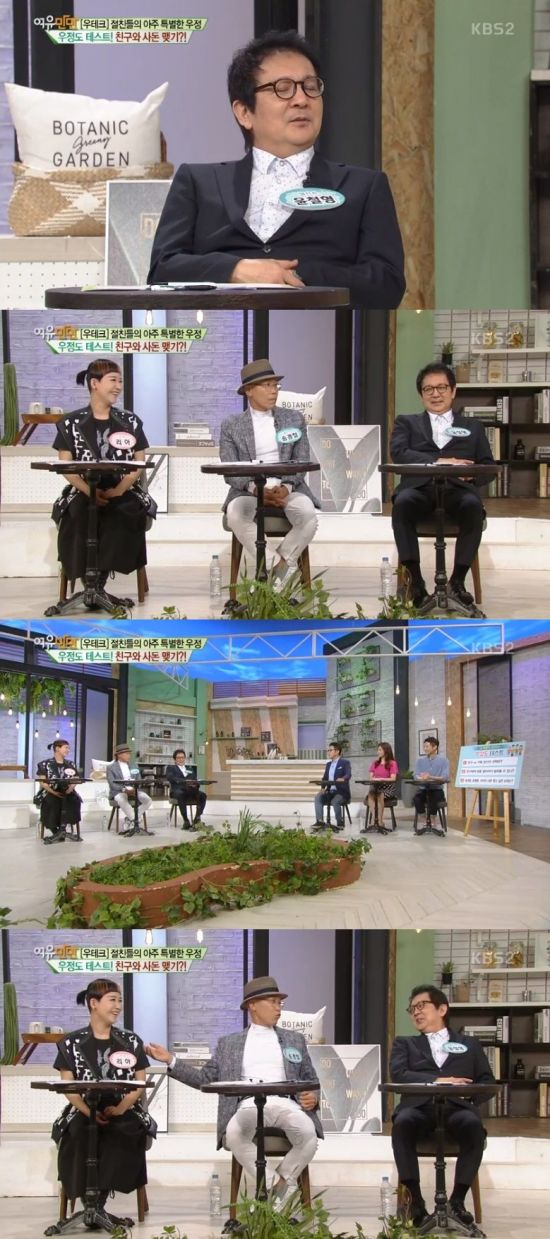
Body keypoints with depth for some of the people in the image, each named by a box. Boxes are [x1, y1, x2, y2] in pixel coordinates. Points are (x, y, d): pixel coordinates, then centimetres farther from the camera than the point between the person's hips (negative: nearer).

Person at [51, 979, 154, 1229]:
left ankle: (97, 1203, -30)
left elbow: (139, 1085, 7)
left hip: (122, 1112, 1)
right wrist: (89, 1111, -17)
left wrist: (119, 1109, -12)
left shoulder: (131, 1041, 14)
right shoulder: (72, 1043, 10)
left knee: (124, 1134, -34)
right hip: (84, 1111, -1)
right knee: (79, 1133, -36)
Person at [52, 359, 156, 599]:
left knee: (126, 515, -34)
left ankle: (98, 581, -28)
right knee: (78, 515, -36)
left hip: (122, 492, 1)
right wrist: (89, 491, -16)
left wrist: (119, 491, -12)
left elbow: (139, 464, 7)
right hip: (83, 492, -1)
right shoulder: (71, 423, 9)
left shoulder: (130, 422, 14)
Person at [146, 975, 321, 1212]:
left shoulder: (294, 1040, 26)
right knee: (234, 1134, -37)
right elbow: (205, 1078, 20)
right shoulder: (228, 1044, 23)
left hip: (286, 1105, 1)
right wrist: (171, 1061, 10)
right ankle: (276, 1183, -20)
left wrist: (313, 1097, 1)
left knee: (308, 1135, -34)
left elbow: (312, 1082, 24)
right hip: (248, 1107, -1)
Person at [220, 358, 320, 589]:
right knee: (236, 515, -35)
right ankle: (278, 565, -25)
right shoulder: (231, 426, 9)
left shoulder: (294, 419, 14)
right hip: (248, 492, -1)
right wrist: (256, 489, -19)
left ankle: (275, 566, -17)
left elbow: (301, 463, 7)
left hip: (288, 490, 1)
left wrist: (286, 488, -14)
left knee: (308, 516, -32)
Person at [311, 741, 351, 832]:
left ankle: (340, 824, -17)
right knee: (318, 797, -20)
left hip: (341, 791, -6)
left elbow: (348, 774, -18)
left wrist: (343, 779, -42)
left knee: (335, 801, -34)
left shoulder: (345, 762, 0)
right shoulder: (328, 764, 20)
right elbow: (324, 778, 15)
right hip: (330, 791, 6)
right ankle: (319, 821, -23)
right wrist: (323, 788, -6)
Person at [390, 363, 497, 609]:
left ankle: (457, 581, -30)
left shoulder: (472, 427, 27)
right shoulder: (407, 422, 24)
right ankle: (415, 581, -32)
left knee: (473, 505, -36)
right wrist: (438, 462, -12)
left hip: (457, 490, 1)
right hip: (419, 488, 0)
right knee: (402, 502, -37)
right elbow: (398, 453, 3)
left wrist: (471, 474, -9)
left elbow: (488, 466, 16)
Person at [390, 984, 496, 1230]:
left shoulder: (469, 1044, 27)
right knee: (403, 1122, -37)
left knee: (473, 1125, -36)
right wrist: (437, 1081, -9)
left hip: (456, 1108, 0)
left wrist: (468, 1092, -7)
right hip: (419, 1107, 0)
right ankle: (415, 1200, -34)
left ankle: (457, 1199, -31)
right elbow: (398, 1075, 5)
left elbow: (487, 1083, 16)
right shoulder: (405, 1044, 26)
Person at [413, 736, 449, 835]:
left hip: (437, 790, -3)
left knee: (432, 798, -36)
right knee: (416, 798, -30)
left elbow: (446, 777, -14)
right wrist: (423, 778, -27)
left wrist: (430, 777, -30)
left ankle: (432, 823, -15)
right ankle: (425, 823, -14)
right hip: (423, 789, 3)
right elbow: (416, 776, -2)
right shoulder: (420, 760, 11)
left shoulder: (443, 760, 0)